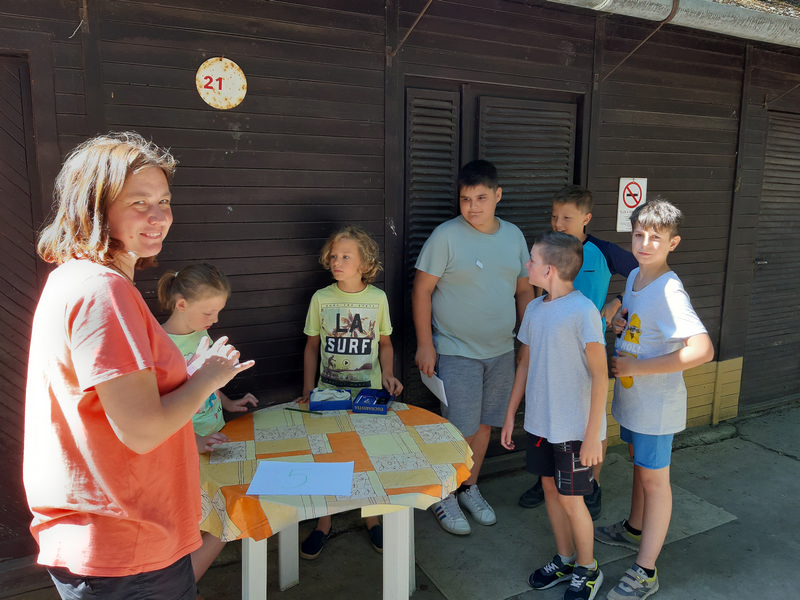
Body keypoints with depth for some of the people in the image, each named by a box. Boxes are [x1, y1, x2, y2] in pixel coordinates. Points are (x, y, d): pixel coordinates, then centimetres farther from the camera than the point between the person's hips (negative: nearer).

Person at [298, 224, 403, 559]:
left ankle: (371, 518, 29)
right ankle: (324, 522, 25)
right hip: (328, 391, 0)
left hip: (369, 392, 0)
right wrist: (308, 391, 2)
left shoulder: (378, 298, -1)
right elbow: (312, 346, 6)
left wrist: (388, 373, -7)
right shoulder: (321, 299, -1)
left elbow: (384, 343, 9)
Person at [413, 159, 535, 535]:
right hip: (456, 352, -5)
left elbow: (524, 289, 14)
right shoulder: (445, 236, -12)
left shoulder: (514, 235, 5)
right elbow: (421, 290, -10)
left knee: (484, 423, 15)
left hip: (501, 351, 5)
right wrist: (425, 344, -12)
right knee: (459, 430, -1)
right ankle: (444, 496, 22)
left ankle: (470, 488, 35)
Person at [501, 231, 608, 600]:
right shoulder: (535, 309, 4)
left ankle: (587, 570, 30)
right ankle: (564, 560, 38)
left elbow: (600, 376, -17)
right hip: (540, 421, 7)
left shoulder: (582, 311, -18)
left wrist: (593, 435, -17)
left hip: (574, 427, -6)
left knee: (570, 498, 5)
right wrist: (510, 415, 15)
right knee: (550, 488, 17)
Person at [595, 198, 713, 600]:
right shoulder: (634, 277, 2)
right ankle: (635, 529, 46)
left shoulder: (669, 292, -25)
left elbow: (702, 350, -34)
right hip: (630, 396, 8)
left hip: (657, 401, -8)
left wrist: (638, 367, -28)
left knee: (654, 478, 3)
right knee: (638, 463, 24)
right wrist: (620, 322, -2)